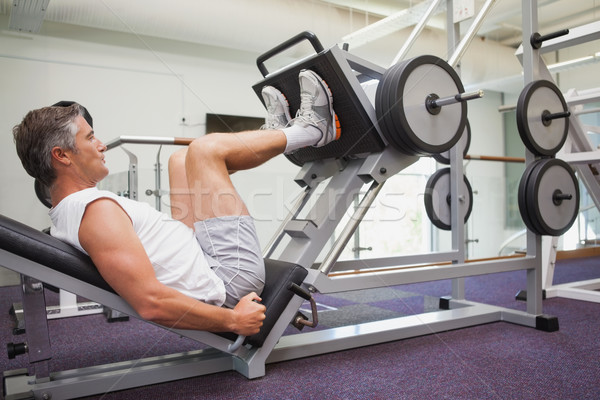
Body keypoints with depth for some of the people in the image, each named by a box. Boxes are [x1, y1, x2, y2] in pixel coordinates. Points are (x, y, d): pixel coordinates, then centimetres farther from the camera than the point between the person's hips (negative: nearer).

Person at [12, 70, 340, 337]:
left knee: (181, 160, 16)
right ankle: (309, 130, 16)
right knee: (205, 150, -8)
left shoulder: (64, 220, 10)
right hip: (231, 284, -10)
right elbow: (150, 303, -31)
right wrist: (232, 321, -23)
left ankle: (275, 133, 30)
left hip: (205, 264, 10)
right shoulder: (97, 209, -23)